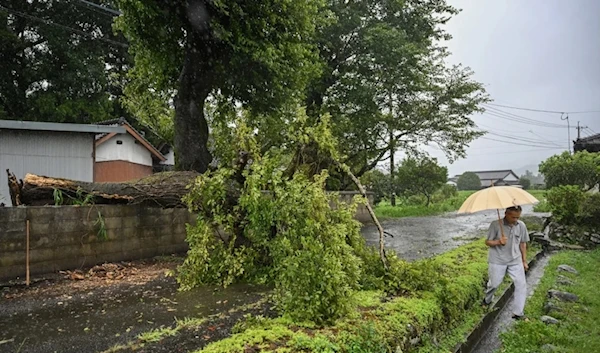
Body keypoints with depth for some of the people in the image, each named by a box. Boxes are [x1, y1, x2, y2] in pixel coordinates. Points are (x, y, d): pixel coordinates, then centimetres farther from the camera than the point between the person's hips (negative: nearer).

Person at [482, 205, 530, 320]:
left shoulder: (521, 226, -4)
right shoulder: (496, 224, -15)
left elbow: (523, 244, 8)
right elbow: (487, 242, -8)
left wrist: (524, 261, 12)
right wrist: (498, 242, -28)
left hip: (515, 261, 3)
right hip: (497, 260, -3)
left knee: (521, 284, -2)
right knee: (494, 284, 9)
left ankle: (518, 313, 11)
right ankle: (487, 300, 40)